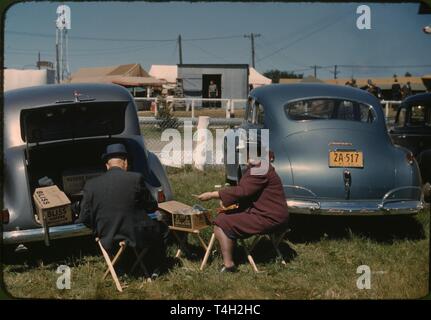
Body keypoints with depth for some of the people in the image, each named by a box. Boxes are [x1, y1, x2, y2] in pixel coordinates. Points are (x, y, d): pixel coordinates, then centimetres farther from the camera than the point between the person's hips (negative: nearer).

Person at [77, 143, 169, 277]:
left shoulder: (91, 185, -5)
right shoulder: (136, 178, -11)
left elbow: (84, 219, -1)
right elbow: (152, 207, 0)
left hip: (109, 243, 4)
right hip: (136, 237, -4)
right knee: (162, 228, 26)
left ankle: (125, 267, 35)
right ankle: (156, 269, 29)